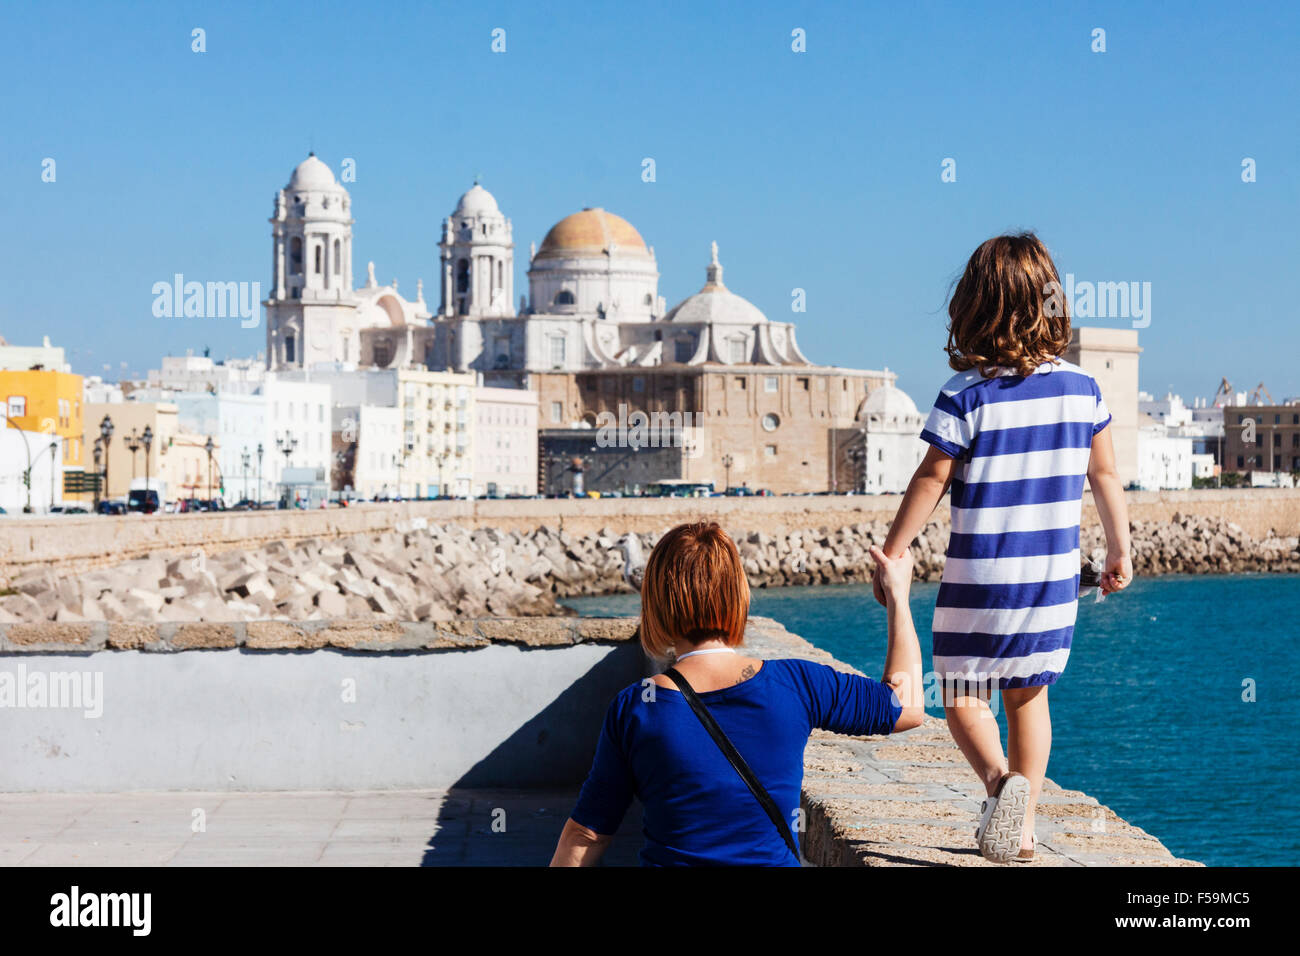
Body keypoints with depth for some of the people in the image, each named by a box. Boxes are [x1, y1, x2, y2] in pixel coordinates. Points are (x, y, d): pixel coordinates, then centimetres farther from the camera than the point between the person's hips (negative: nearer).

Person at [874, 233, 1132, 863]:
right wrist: (1120, 551, 21)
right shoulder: (1081, 388, 0)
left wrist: (892, 553, 0)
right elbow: (1105, 475, 9)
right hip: (1054, 577, 4)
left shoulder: (966, 396, -13)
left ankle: (999, 779, -20)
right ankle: (1023, 821, 16)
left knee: (963, 694, 6)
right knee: (1029, 694, 16)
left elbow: (931, 481, -10)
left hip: (980, 578, -4)